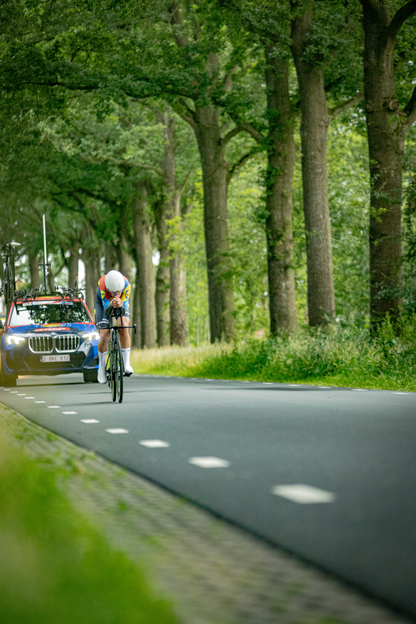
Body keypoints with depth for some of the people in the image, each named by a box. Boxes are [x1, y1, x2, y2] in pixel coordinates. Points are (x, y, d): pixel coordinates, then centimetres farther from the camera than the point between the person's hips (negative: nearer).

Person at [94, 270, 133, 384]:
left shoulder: (126, 284, -36)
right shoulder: (102, 285, -39)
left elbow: (124, 309, -34)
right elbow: (106, 310, -39)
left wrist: (121, 305, -58)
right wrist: (111, 305, -62)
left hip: (122, 303, 1)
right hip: (104, 302, -1)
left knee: (124, 329, -26)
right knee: (104, 337, -13)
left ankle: (126, 363, -14)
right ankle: (101, 367, 10)